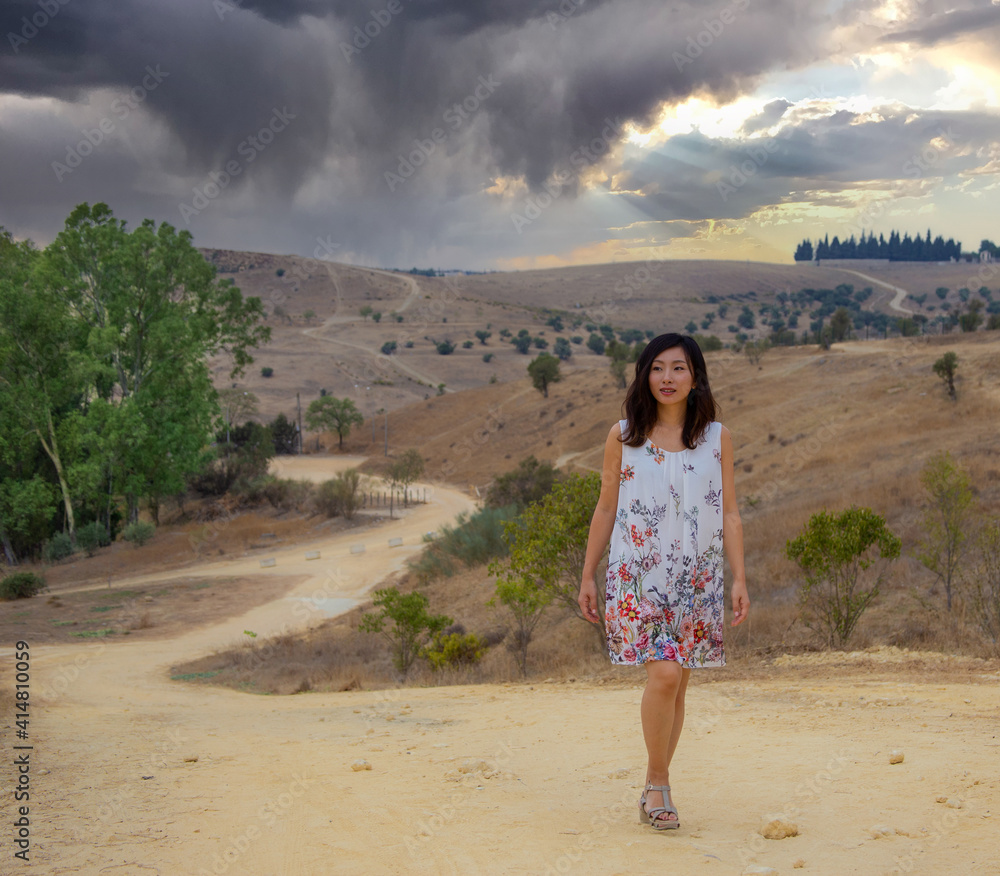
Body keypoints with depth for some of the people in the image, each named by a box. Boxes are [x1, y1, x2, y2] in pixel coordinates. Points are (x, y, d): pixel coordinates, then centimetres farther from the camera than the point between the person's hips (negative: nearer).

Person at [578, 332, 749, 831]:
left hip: (697, 578, 2)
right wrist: (588, 575, 9)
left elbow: (729, 514, 8)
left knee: (675, 685, 5)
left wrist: (739, 578, 2)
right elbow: (606, 510, 9)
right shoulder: (623, 437, 4)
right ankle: (659, 785, -3)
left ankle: (653, 788, 20)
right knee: (664, 673, -18)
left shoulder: (717, 438, 6)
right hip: (638, 574, -2)